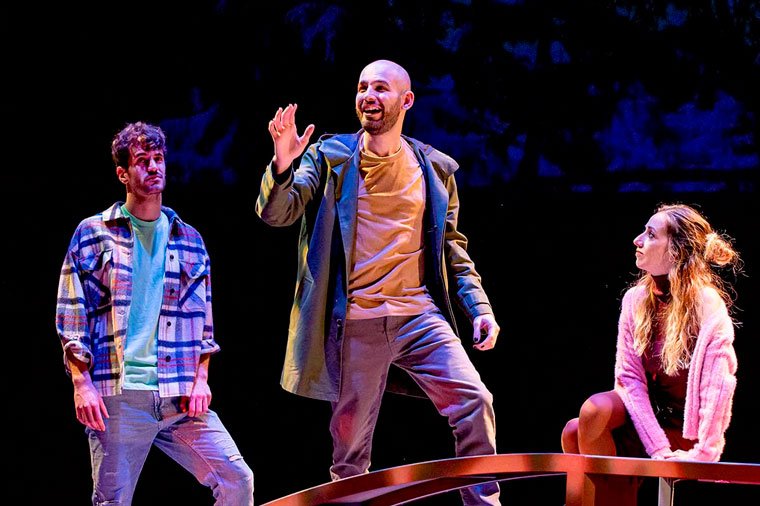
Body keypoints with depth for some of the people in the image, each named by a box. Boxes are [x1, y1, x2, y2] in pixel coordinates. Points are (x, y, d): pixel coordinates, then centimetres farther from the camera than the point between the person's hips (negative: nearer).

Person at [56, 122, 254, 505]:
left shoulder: (188, 240, 15)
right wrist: (82, 384, -8)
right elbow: (71, 315, 2)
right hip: (117, 396, -3)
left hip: (180, 397, 3)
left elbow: (201, 320, 15)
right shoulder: (93, 234, 5)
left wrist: (200, 379, 2)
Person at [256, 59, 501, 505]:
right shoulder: (331, 156, 5)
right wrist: (283, 163, -24)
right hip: (354, 324, -1)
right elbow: (276, 213, -4)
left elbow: (453, 247, 17)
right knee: (350, 442, 3)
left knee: (475, 403, -15)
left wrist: (480, 308, 5)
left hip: (419, 315, 1)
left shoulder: (435, 168, 11)